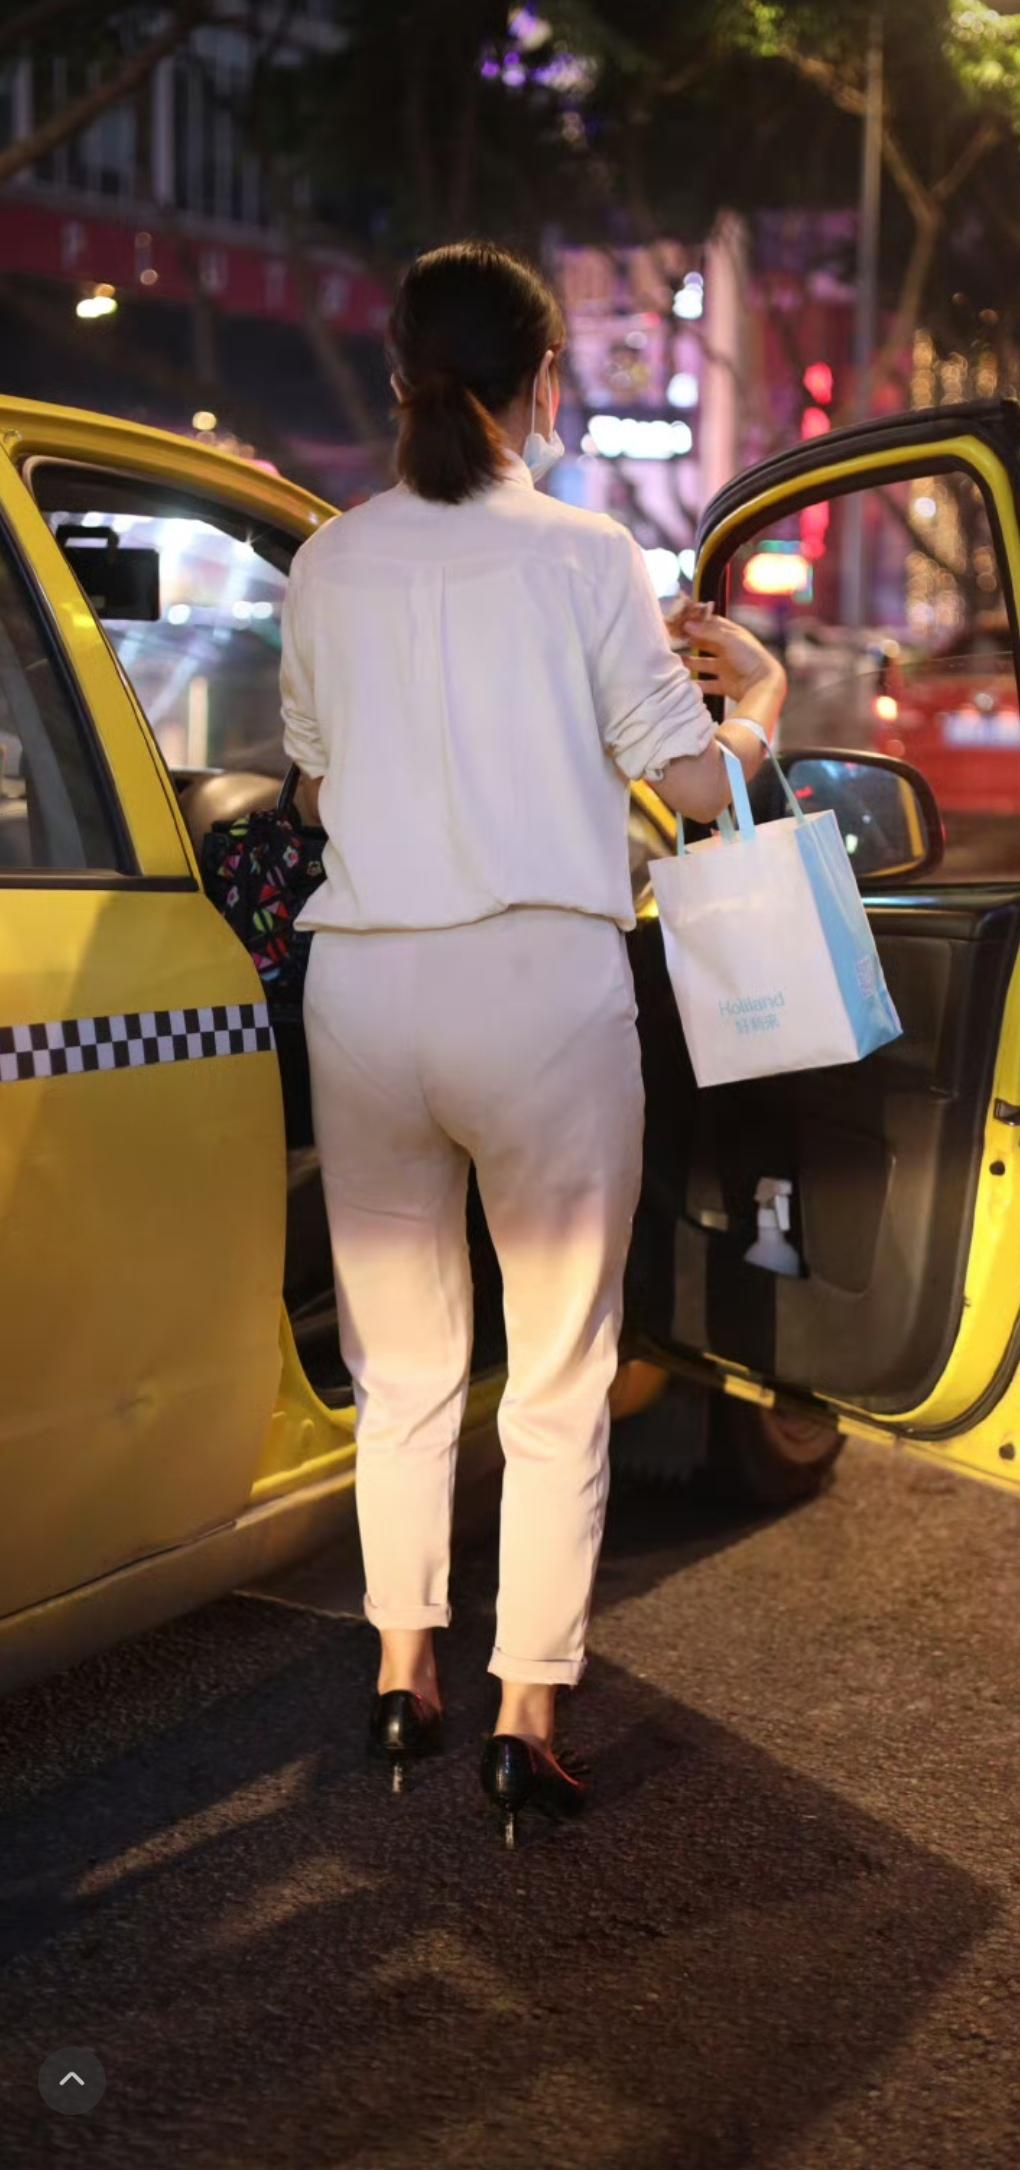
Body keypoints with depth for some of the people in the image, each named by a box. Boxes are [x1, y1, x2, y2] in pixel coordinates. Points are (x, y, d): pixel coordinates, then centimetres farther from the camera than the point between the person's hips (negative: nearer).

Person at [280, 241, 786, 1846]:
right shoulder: (585, 558, -1)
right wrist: (759, 695, 21)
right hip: (542, 982, -3)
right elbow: (698, 785, 1)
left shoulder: (327, 566, 9)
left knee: (402, 1364, 18)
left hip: (363, 984, 4)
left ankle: (403, 1673, 28)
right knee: (559, 1379, 9)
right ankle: (528, 1714, 14)